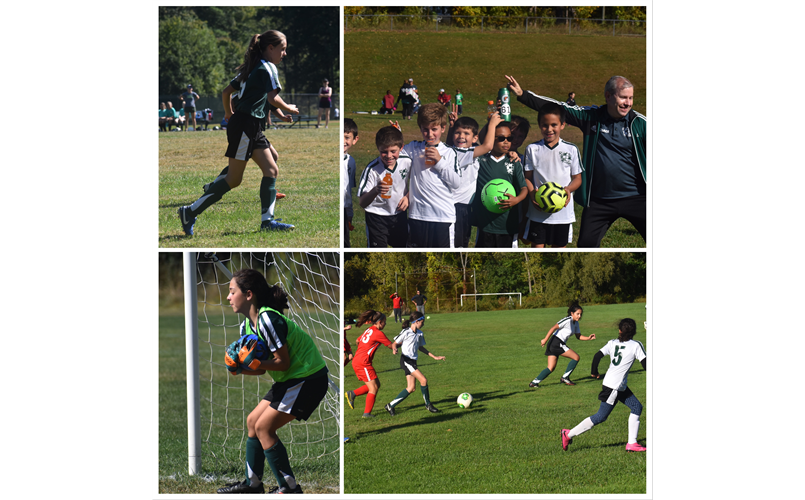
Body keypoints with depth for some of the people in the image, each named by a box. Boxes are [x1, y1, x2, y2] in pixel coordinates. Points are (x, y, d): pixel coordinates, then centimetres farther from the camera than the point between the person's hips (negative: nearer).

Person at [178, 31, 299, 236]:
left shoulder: (252, 67, 18)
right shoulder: (268, 67, -9)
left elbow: (227, 92, 21)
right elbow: (272, 98, -21)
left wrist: (229, 115, 33)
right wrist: (288, 108, -3)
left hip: (253, 128, 10)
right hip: (245, 125, -10)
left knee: (271, 170, 4)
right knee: (234, 179, -6)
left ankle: (267, 220, -1)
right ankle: (190, 212, -1)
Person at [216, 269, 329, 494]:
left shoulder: (267, 319, -23)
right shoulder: (247, 326, 7)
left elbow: (283, 362, -21)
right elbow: (262, 368, 9)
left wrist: (252, 361, -25)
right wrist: (239, 366, -9)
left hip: (308, 378, -10)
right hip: (291, 379, 10)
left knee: (263, 427, -11)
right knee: (253, 421, 12)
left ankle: (290, 488, -5)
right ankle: (253, 483, 22)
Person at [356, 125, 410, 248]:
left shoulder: (407, 161, -13)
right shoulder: (372, 169, -26)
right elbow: (362, 203, -28)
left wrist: (408, 196, -5)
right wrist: (375, 191, -46)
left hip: (399, 214, 4)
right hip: (377, 216, -4)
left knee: (402, 246, 20)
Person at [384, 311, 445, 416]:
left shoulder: (419, 334, 11)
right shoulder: (406, 332, -11)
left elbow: (420, 347, 24)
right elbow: (395, 344, -6)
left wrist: (434, 357, 24)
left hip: (412, 362, 8)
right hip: (406, 360, -8)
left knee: (411, 388, 3)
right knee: (423, 380, -15)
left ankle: (391, 405, 7)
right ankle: (428, 404, 3)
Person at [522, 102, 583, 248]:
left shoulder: (571, 149, 0)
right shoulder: (532, 149, 1)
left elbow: (577, 178, 5)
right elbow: (527, 177, 4)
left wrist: (568, 189, -16)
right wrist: (532, 194, -15)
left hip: (563, 210, 0)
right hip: (538, 211, 0)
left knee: (559, 247, 8)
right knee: (537, 246, 1)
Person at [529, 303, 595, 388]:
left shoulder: (575, 323, 16)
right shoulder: (568, 320, -13)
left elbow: (578, 336, 21)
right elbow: (554, 328, -18)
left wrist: (588, 338, 5)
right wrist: (545, 339, -21)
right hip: (556, 343, -9)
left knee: (551, 368, 5)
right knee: (576, 357, -5)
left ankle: (534, 382, 1)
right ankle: (565, 377, 4)